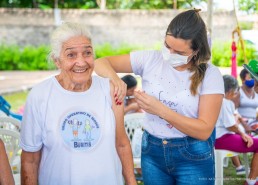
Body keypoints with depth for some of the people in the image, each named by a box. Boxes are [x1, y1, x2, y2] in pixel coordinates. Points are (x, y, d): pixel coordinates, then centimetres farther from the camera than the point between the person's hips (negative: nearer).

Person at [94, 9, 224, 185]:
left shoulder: (210, 75, -13)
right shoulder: (150, 59, -6)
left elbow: (204, 130, -17)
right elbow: (101, 62, -1)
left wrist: (161, 110, -25)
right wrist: (114, 79, -24)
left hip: (193, 157, -3)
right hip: (152, 152, 3)